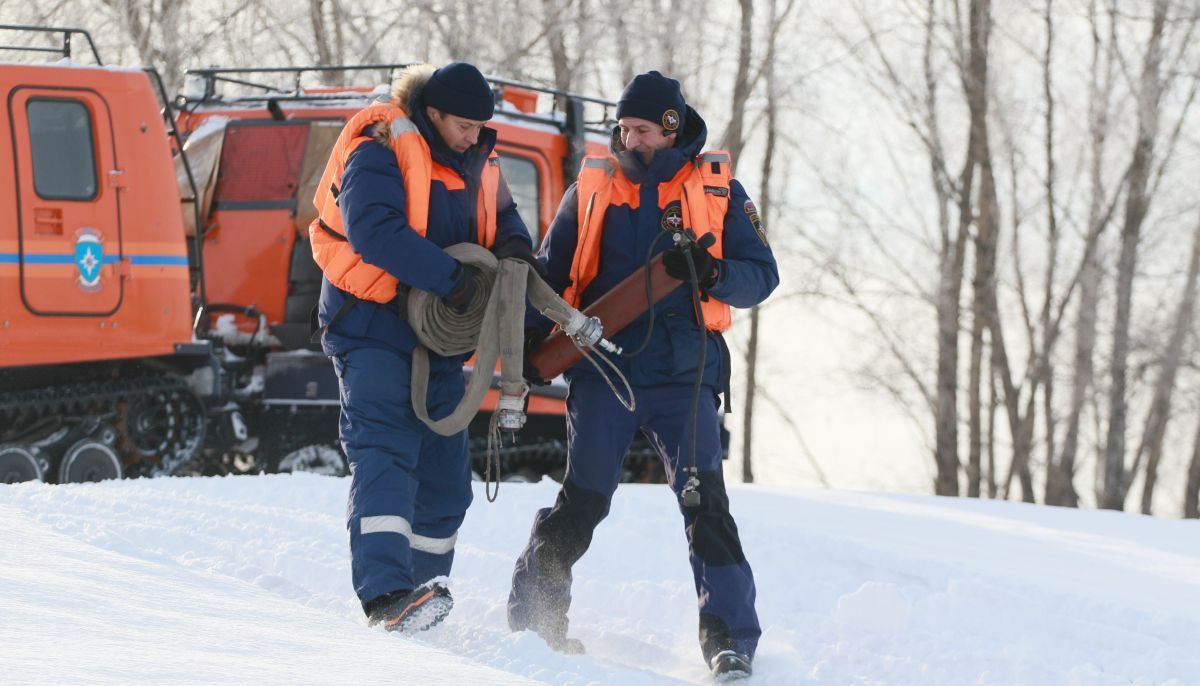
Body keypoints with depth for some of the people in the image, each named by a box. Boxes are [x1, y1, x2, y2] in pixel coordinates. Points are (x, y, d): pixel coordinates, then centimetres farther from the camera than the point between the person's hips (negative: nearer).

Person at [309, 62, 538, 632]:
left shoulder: (476, 162, 9)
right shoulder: (378, 153, -16)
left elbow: (501, 215, 22)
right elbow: (375, 231, -29)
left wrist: (512, 245, -4)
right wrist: (450, 278, -33)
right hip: (371, 328, -8)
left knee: (444, 477, 10)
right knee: (384, 454, -22)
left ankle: (419, 592, 23)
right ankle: (385, 593, -35)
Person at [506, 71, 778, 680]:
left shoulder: (718, 190, 7)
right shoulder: (591, 188, 10)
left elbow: (761, 275, 4)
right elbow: (549, 274, 16)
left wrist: (711, 273, -17)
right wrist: (528, 344, 2)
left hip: (681, 374, -1)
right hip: (601, 370, 1)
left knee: (704, 498, -10)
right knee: (583, 499, -3)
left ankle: (729, 638, -9)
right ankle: (533, 612, 13)